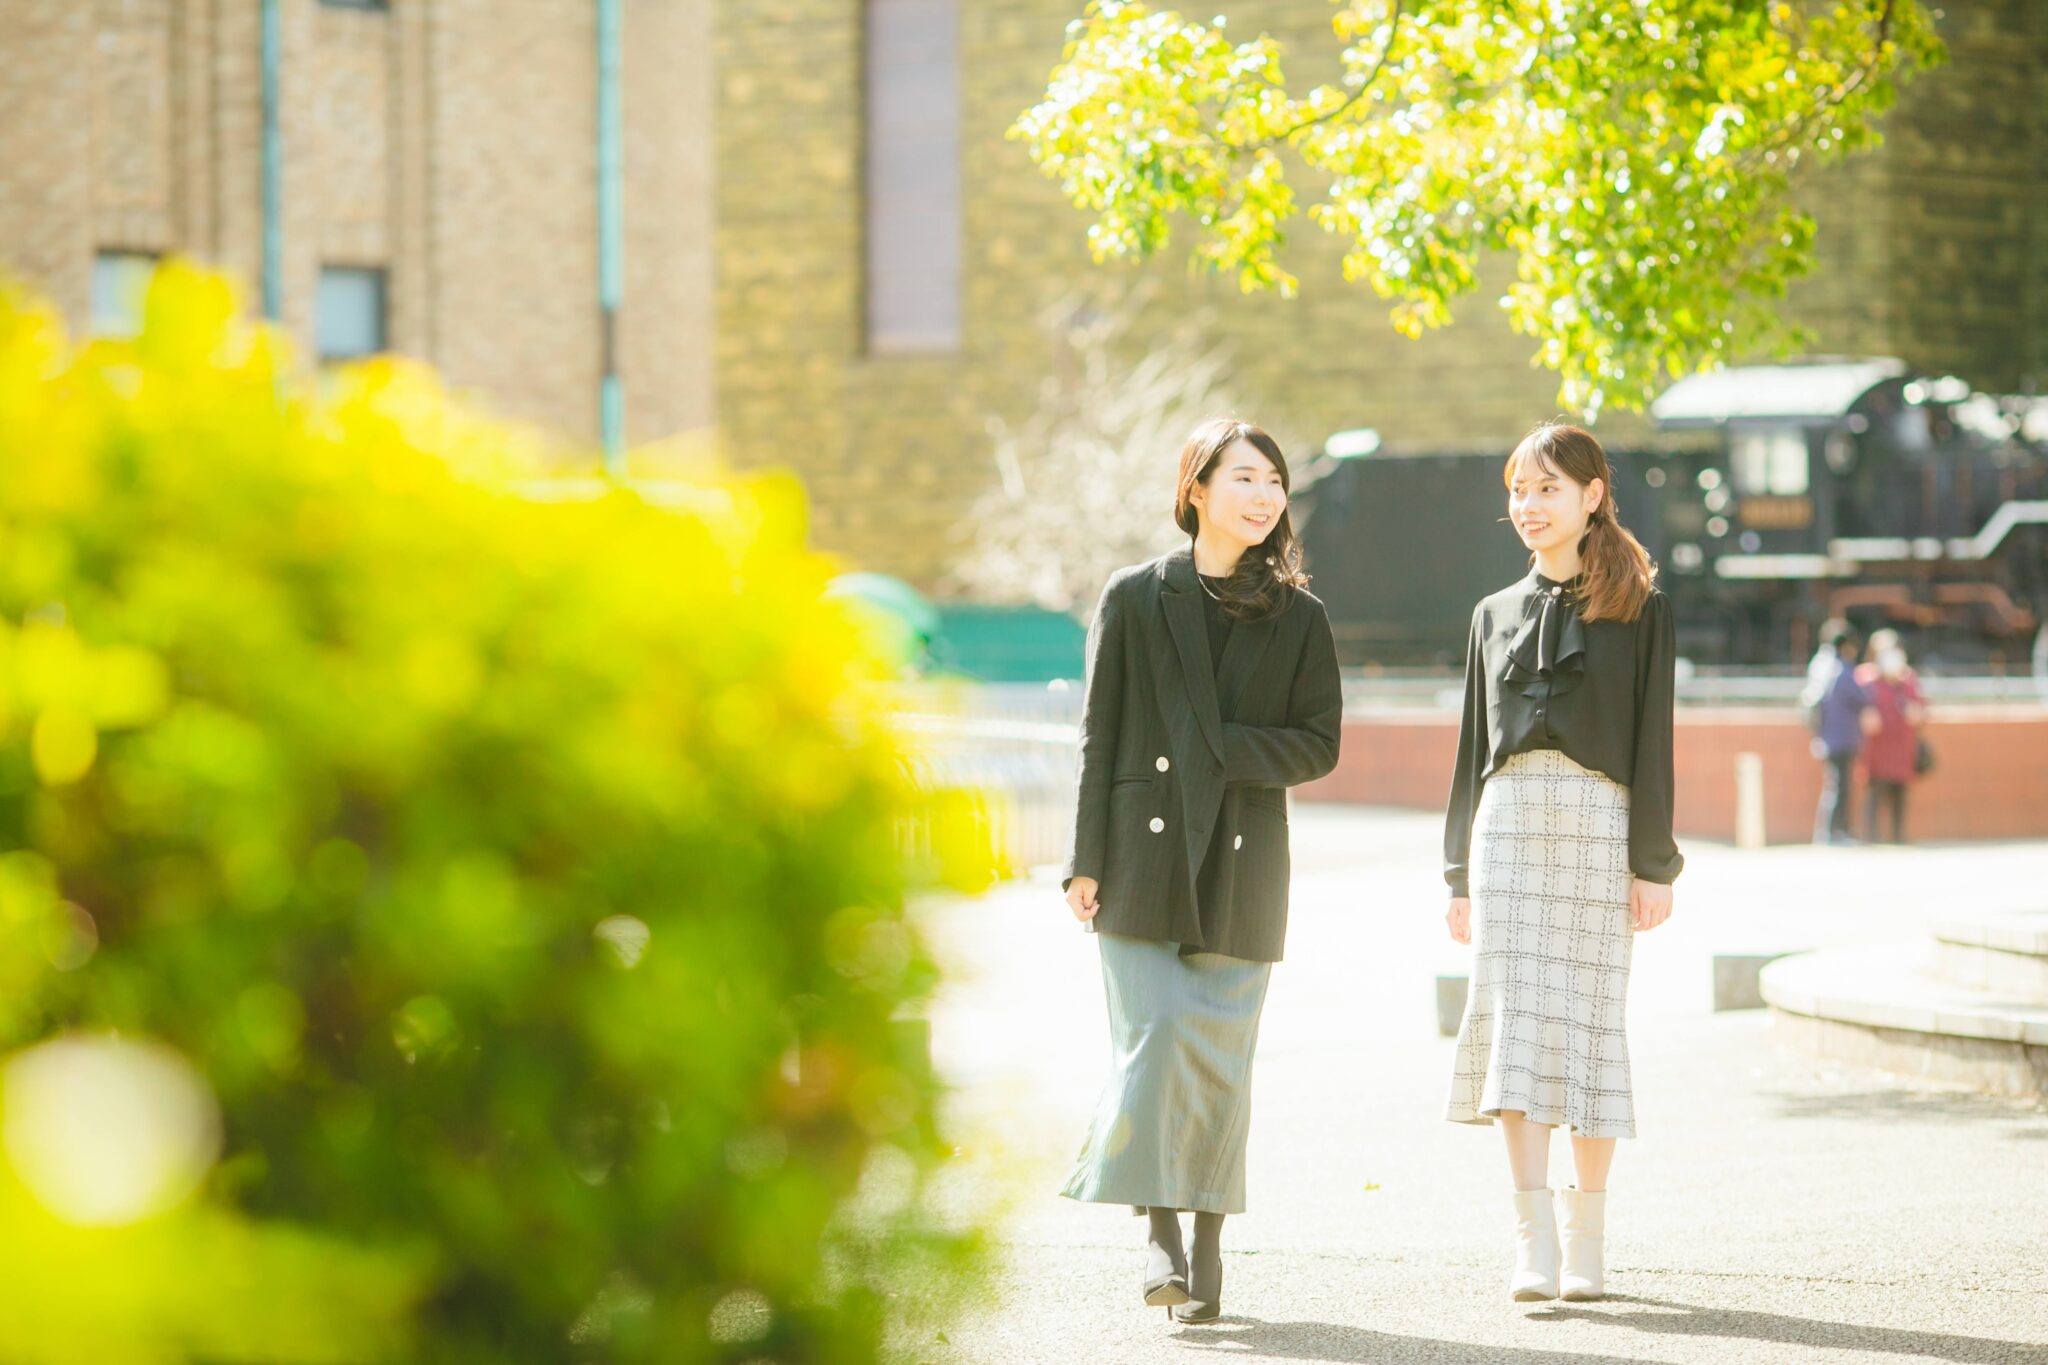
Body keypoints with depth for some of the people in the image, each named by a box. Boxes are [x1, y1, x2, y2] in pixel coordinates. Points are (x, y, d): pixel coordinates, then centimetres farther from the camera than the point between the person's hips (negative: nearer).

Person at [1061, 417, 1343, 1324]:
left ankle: (1207, 1247, 11)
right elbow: (1099, 737, 4)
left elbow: (1318, 744, 5)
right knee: (1154, 1041, -11)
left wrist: (1223, 748, -11)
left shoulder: (1297, 619, 8)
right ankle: (1160, 1232, -4)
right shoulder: (1134, 599, 5)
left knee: (1221, 1060, 1)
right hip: (1144, 856, -1)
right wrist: (1087, 863, -2)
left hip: (1241, 868, 1)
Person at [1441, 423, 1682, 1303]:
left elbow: (1653, 743, 1)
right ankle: (1534, 1245, -14)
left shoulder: (1640, 612, 5)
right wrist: (1460, 875, 14)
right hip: (1509, 823, 3)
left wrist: (1653, 865, -6)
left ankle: (1585, 1240, 8)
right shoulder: (1496, 615, 16)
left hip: (1599, 822, -3)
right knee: (1516, 1017, -9)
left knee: (1590, 1020, -1)